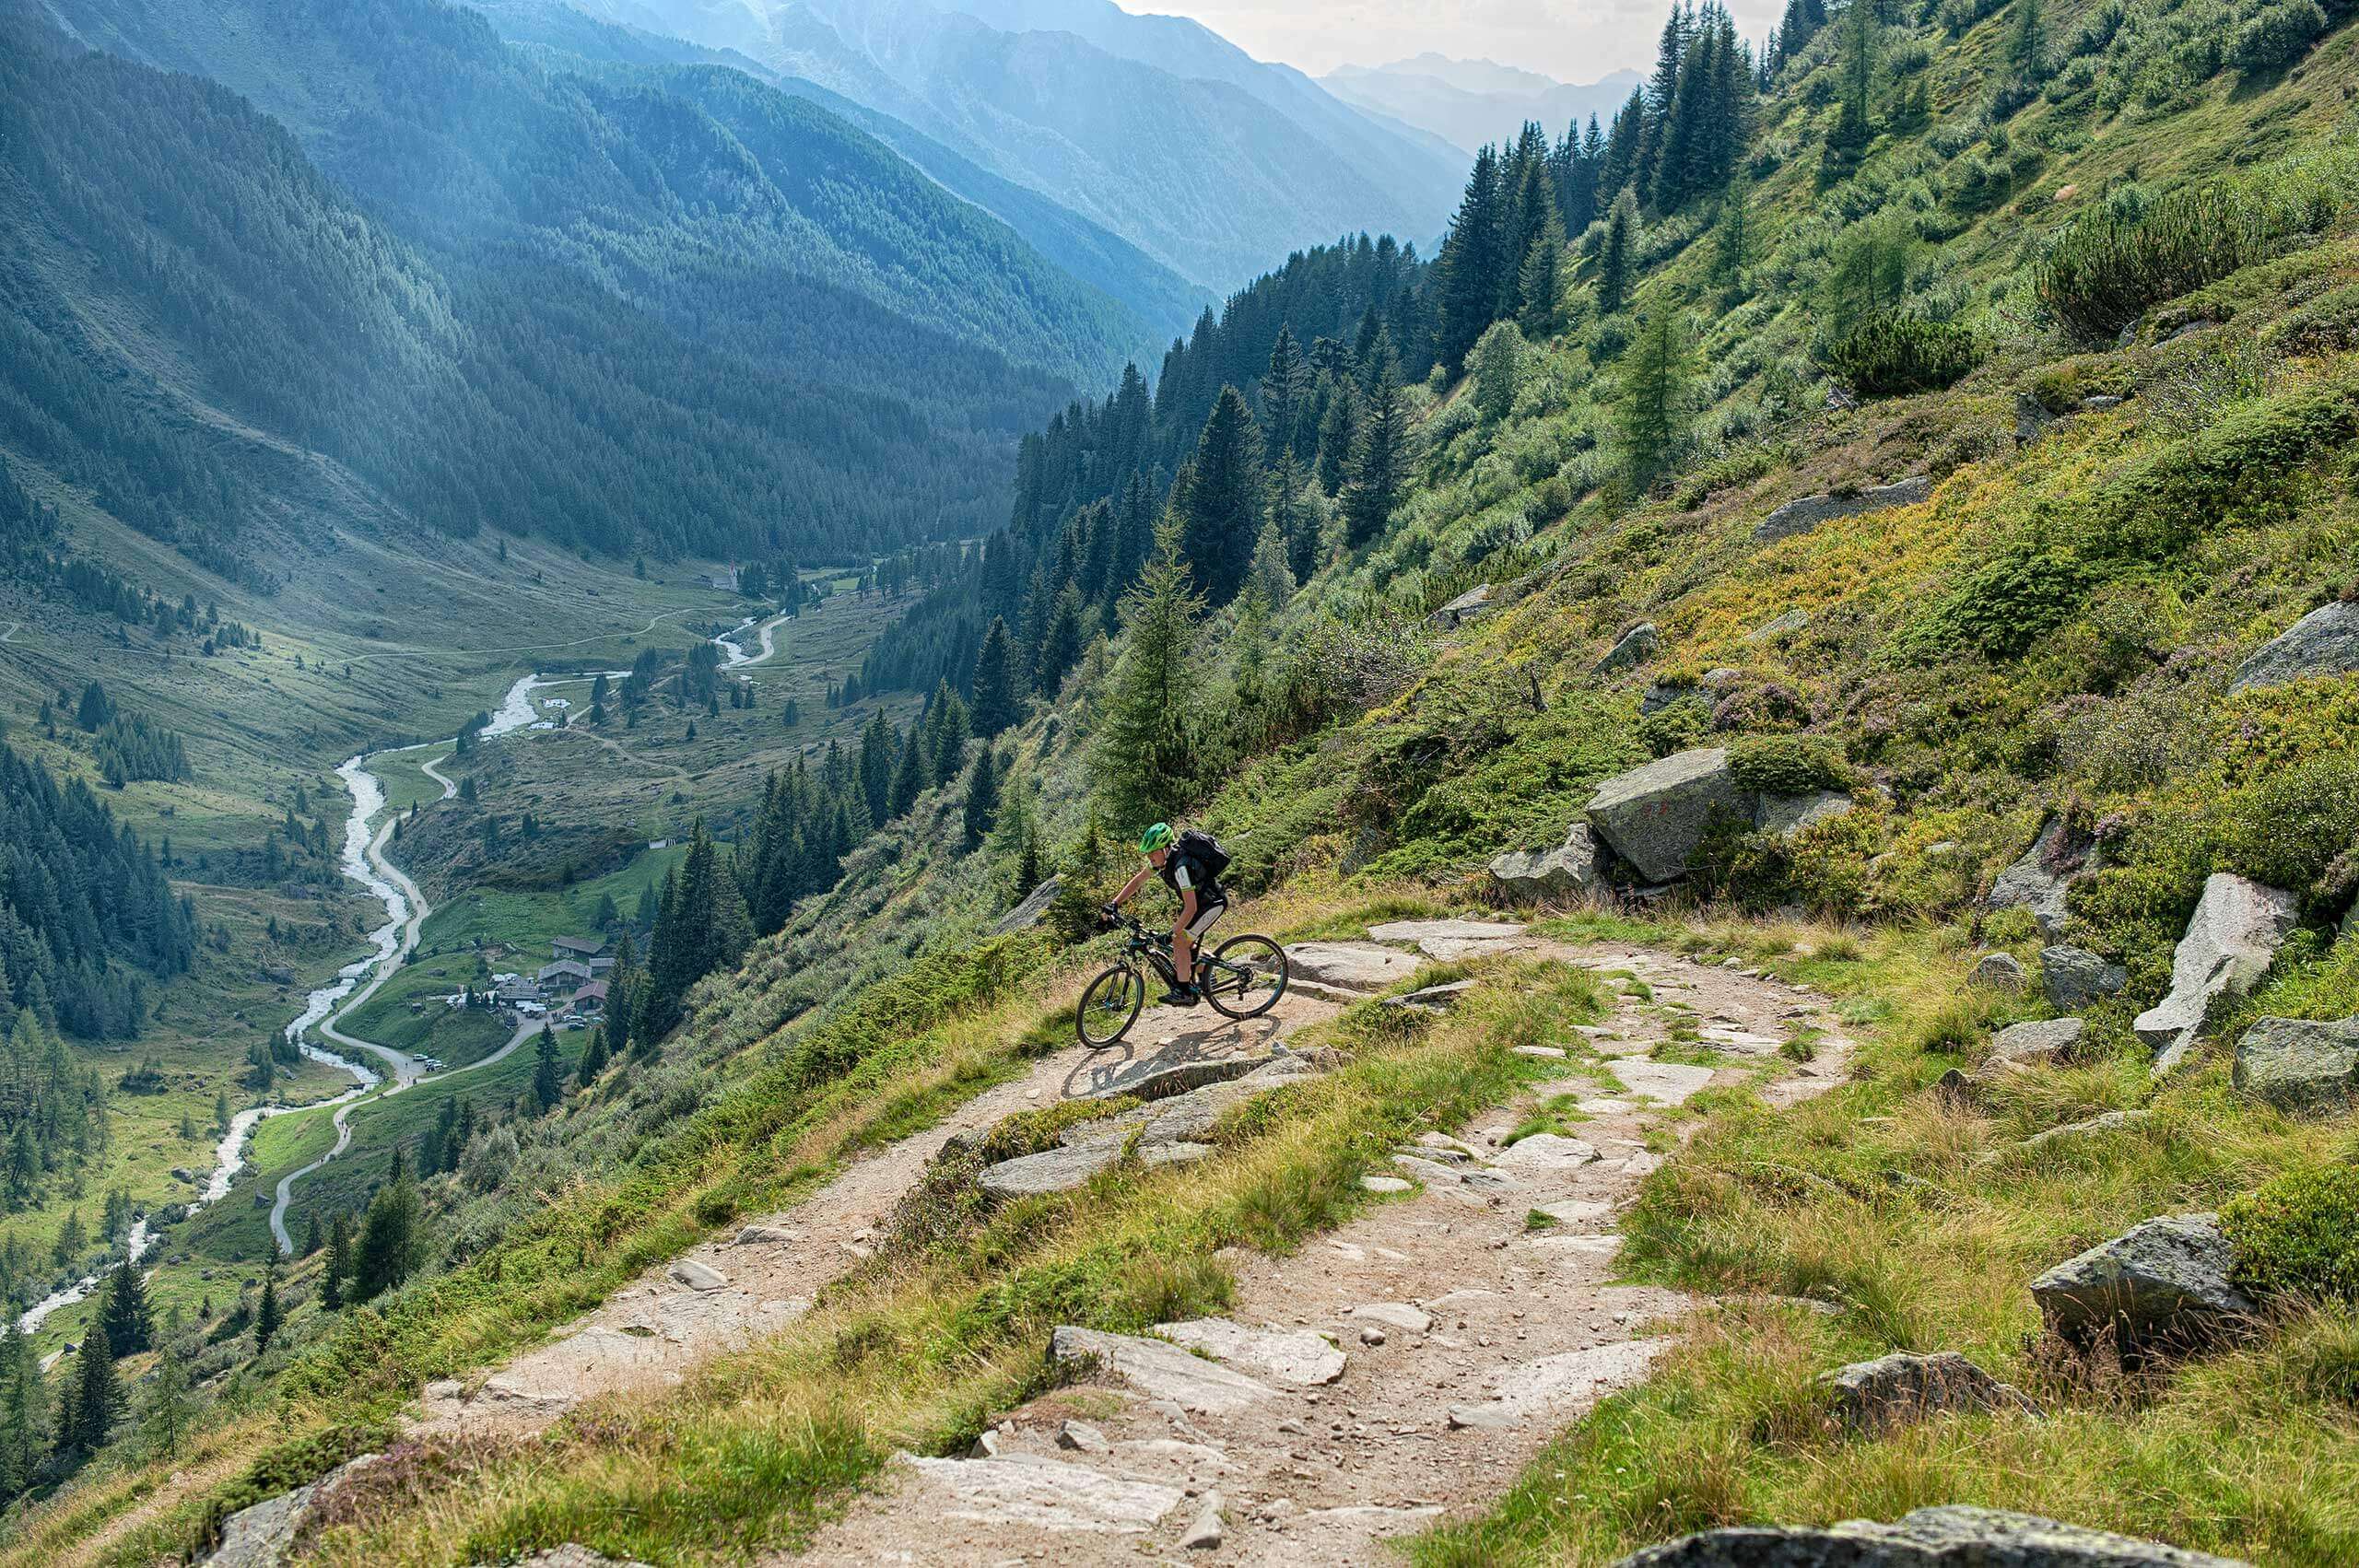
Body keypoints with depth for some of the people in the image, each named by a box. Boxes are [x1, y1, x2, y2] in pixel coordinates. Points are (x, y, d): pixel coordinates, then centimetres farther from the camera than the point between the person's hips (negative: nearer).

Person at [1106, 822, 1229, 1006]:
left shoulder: (1182, 865, -34)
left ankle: (1184, 993, -10)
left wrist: (1173, 933, -33)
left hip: (1213, 903, -9)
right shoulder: (1162, 858, -7)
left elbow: (1191, 908, -35)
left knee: (1180, 942, -14)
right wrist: (1114, 904, -5)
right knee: (1184, 943, 10)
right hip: (1199, 899, 9)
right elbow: (1137, 881, 3)